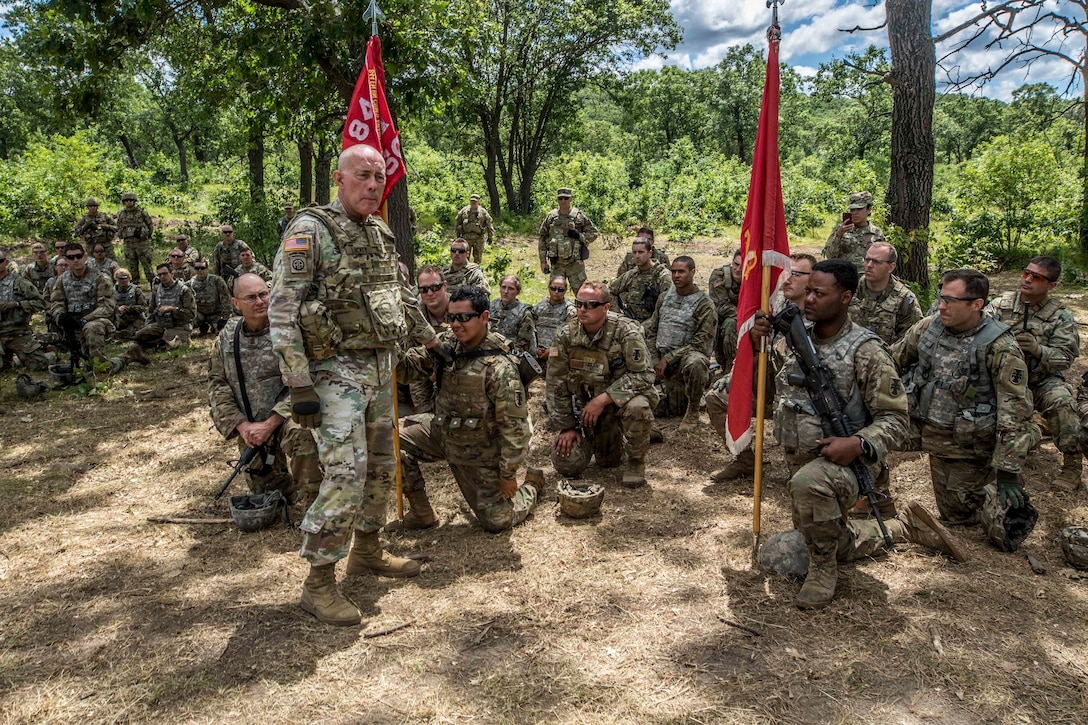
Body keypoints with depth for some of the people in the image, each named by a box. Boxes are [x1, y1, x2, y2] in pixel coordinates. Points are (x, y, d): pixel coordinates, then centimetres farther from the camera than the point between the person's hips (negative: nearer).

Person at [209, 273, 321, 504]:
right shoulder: (227, 336, 4)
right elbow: (217, 383, 4)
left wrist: (270, 424, -19)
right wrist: (242, 425, -9)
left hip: (285, 415, -5)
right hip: (249, 427, 5)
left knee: (302, 434, -39)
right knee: (265, 490, 11)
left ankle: (314, 500, -23)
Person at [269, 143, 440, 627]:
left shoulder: (380, 234, 11)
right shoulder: (310, 232, -13)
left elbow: (401, 296, 25)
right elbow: (281, 313, -17)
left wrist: (429, 337, 29)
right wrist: (300, 388, -20)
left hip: (381, 368, 8)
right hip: (336, 371, -8)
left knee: (380, 467, 15)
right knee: (346, 476, -11)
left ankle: (367, 551, 33)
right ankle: (318, 584, 3)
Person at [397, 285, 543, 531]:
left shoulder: (499, 368, -29)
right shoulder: (448, 341, -9)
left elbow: (514, 426, -24)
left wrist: (508, 475, -18)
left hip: (480, 452, -6)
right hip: (441, 432, 6)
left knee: (497, 522, 1)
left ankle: (532, 485, 32)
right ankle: (422, 514, 5)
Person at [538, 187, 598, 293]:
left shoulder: (579, 216, 0)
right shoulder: (550, 217, 6)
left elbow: (593, 233, 5)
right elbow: (542, 240, 10)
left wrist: (579, 236, -13)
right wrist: (543, 261, 5)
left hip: (575, 263, -2)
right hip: (556, 263, 2)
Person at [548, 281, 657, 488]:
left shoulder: (626, 331, -20)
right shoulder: (565, 335, -10)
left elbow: (643, 375, -23)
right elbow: (557, 383, -3)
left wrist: (603, 399, -30)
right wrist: (567, 426, -4)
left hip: (622, 398, -4)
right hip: (587, 406, 4)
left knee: (637, 408, -39)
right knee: (567, 464, -3)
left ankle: (636, 460, -7)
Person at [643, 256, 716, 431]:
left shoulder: (704, 304, -7)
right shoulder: (664, 298, 11)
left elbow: (701, 343, -13)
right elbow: (651, 331, 11)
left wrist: (669, 358, -17)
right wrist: (656, 360, -4)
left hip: (686, 355, -6)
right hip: (662, 356, 6)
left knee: (695, 363, -39)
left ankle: (693, 411, -13)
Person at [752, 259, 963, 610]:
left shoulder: (865, 350, -16)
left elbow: (894, 417, -14)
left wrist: (858, 444, -31)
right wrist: (756, 341, -14)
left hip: (845, 462, -7)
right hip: (801, 460, 7)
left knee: (807, 482, -41)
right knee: (836, 543, 23)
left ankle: (823, 569, -16)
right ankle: (905, 526, 45)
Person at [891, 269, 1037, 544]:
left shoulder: (1000, 348, -17)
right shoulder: (928, 327, -3)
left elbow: (1014, 411, -17)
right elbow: (891, 360, 10)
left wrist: (1008, 470, -19)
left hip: (968, 447, -4)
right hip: (933, 436, 4)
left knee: (960, 514, 7)